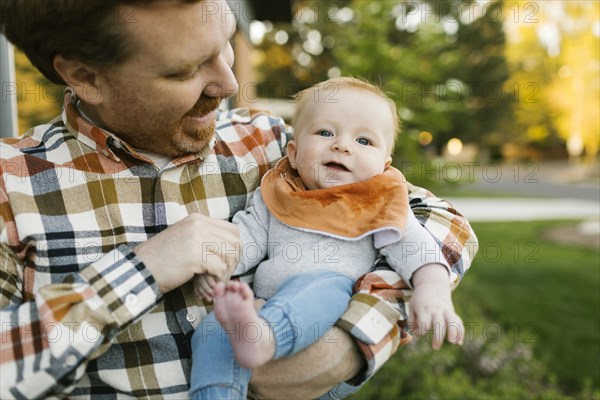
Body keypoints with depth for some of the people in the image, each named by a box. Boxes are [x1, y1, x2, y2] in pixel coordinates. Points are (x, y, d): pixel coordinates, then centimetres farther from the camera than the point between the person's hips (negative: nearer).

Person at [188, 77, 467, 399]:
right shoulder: (275, 195, 14)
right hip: (263, 304, 4)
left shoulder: (380, 205, 6)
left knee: (323, 283, -37)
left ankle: (263, 339, -58)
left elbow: (413, 246, -2)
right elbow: (247, 235, 16)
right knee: (211, 333, -24)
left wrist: (433, 289, -22)